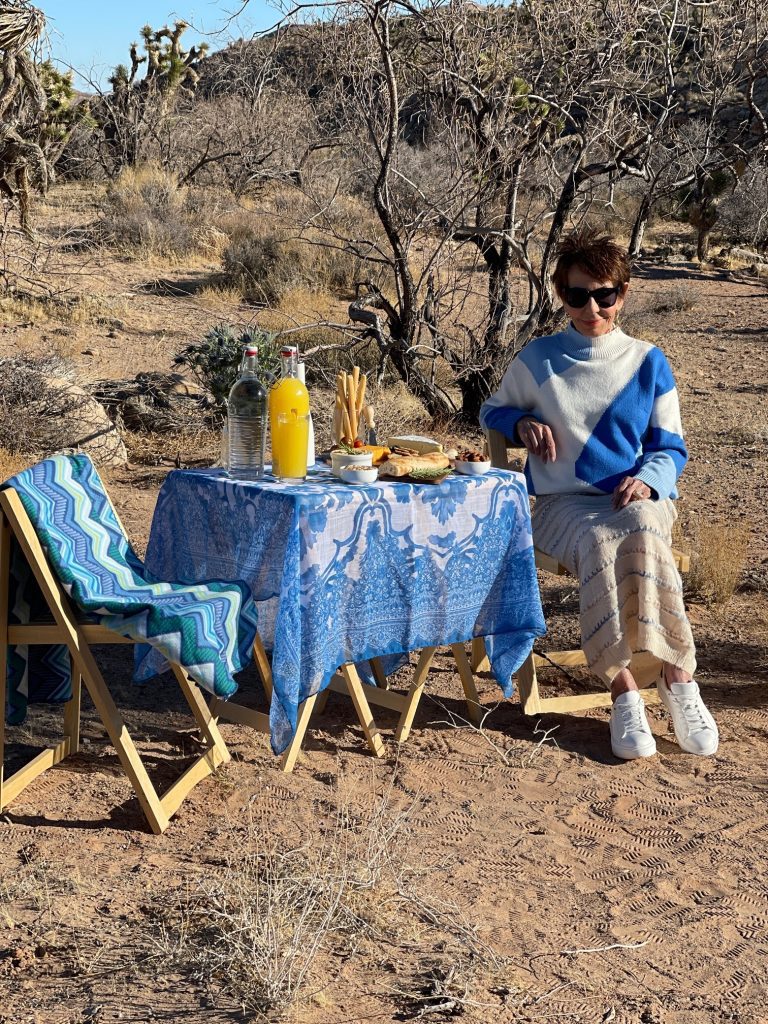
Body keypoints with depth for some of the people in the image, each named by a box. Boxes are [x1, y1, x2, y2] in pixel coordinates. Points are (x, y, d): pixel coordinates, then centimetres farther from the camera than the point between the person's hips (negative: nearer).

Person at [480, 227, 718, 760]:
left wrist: (647, 479, -12)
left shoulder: (648, 362, 9)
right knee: (598, 541, -37)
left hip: (638, 497, 0)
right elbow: (492, 411, 25)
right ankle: (624, 691, -36)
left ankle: (678, 678, -31)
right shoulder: (538, 359, 10)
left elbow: (671, 448, 11)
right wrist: (522, 422, 0)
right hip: (564, 503, 0)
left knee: (642, 533, -38)